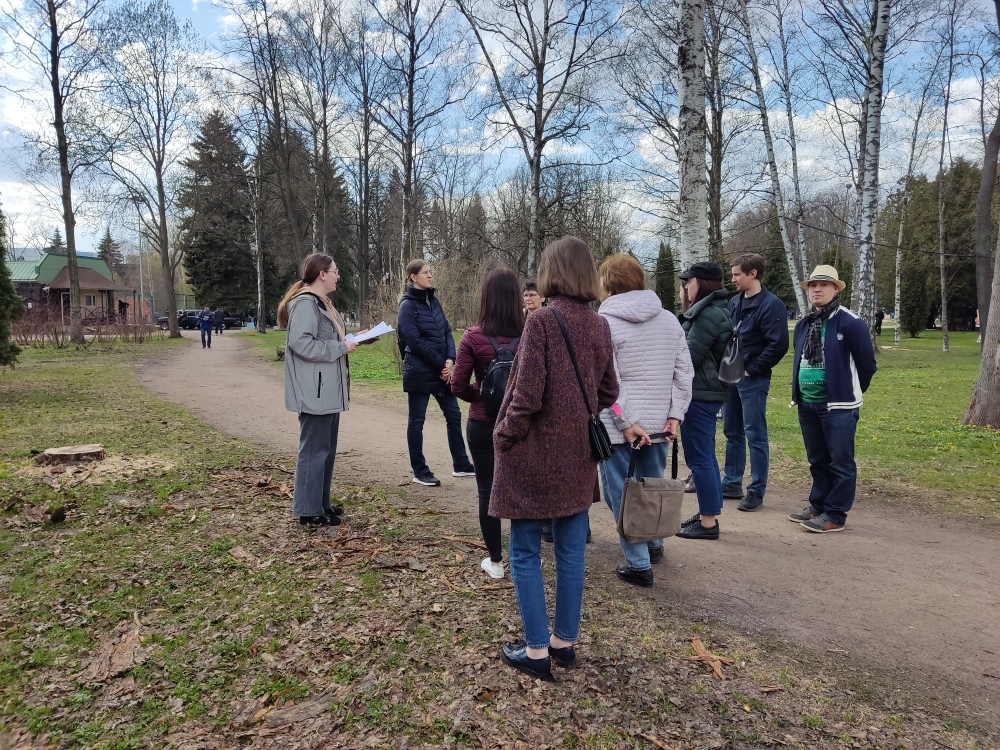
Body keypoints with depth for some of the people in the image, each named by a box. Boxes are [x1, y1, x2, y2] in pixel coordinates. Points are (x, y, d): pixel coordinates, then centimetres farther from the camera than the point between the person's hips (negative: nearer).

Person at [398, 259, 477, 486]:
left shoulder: (433, 301, 11)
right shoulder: (408, 305, -10)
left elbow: (447, 331, 9)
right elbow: (415, 342, -17)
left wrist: (450, 360, -6)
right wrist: (441, 364, -14)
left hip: (442, 370, 7)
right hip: (419, 371, -7)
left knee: (454, 415, 10)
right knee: (417, 420, 4)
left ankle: (461, 465, 21)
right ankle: (420, 471, 14)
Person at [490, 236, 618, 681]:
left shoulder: (543, 320, -16)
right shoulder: (599, 326, 3)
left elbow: (527, 393, -19)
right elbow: (607, 392, 9)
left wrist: (504, 436, -5)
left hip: (535, 456, -6)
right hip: (578, 455, 6)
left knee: (526, 553, 8)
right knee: (571, 553, 15)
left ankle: (536, 650, 16)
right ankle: (564, 641, 28)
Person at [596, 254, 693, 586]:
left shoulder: (603, 322, -9)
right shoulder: (669, 319, 7)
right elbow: (684, 372, 3)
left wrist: (626, 422, -15)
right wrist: (675, 414, 1)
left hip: (619, 426, -6)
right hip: (659, 422, 6)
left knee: (621, 493, 4)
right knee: (653, 484, 21)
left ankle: (638, 564, 9)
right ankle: (654, 544, 37)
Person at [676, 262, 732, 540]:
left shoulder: (708, 314, -17)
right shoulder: (712, 310, 16)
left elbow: (688, 356, -16)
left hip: (700, 394, -11)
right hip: (708, 391, 11)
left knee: (699, 457, -5)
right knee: (705, 455, 16)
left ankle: (708, 522, 3)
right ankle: (708, 514, 25)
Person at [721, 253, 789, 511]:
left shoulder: (771, 304, -12)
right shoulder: (734, 302, 11)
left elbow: (778, 345, -17)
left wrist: (752, 369, -15)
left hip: (753, 380, -8)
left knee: (755, 435, -1)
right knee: (732, 433, 14)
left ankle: (756, 491, 7)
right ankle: (732, 483, 25)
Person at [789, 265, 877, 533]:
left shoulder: (850, 323, -11)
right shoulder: (803, 325, 11)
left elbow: (867, 363, -7)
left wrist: (850, 392, 5)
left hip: (838, 406, -7)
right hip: (807, 405, 7)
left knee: (840, 463, 2)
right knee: (817, 461, 17)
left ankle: (835, 515, 8)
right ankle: (818, 507, 28)